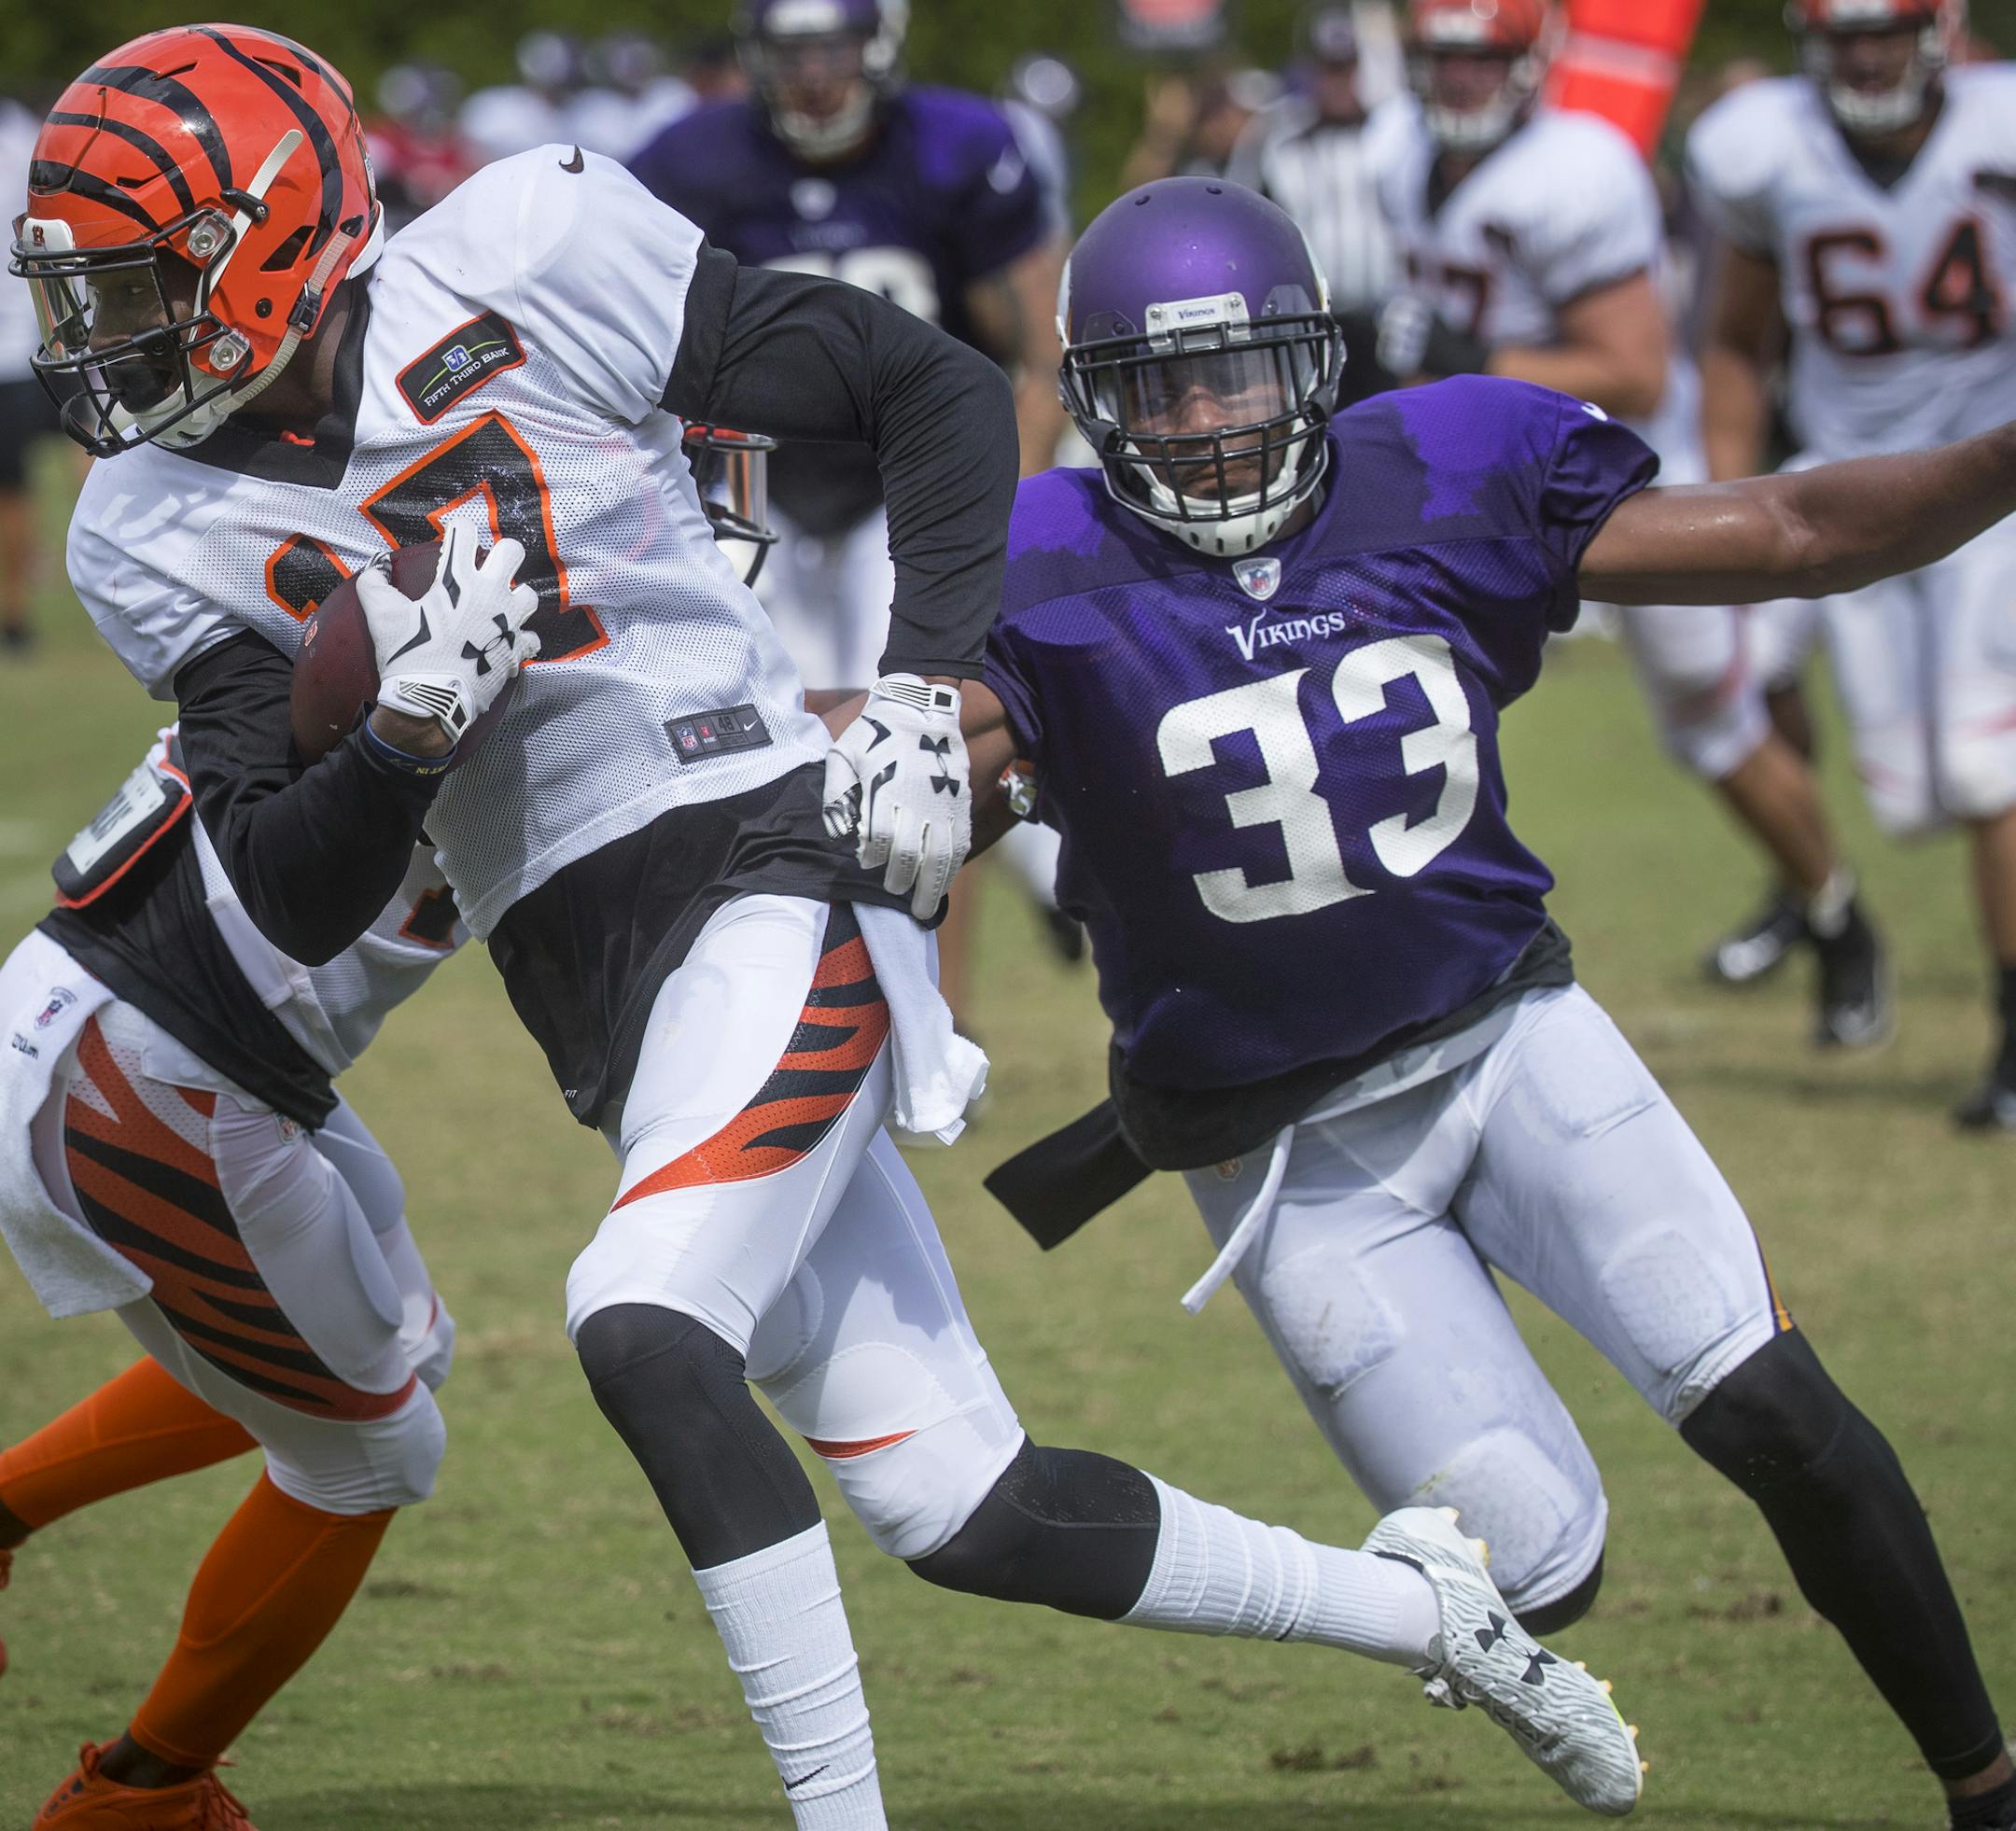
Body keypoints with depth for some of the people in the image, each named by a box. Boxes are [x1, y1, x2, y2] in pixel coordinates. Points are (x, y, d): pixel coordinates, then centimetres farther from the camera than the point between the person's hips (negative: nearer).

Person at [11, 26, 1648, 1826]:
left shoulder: (525, 259, -8)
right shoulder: (168, 538, 3)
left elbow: (938, 389, 0)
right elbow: (298, 904, -1)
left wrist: (926, 693, -8)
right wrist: (411, 723, -20)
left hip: (770, 862, -5)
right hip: (591, 988, 5)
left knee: (645, 1328, -29)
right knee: (957, 1510, 2)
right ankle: (1414, 1605, 23)